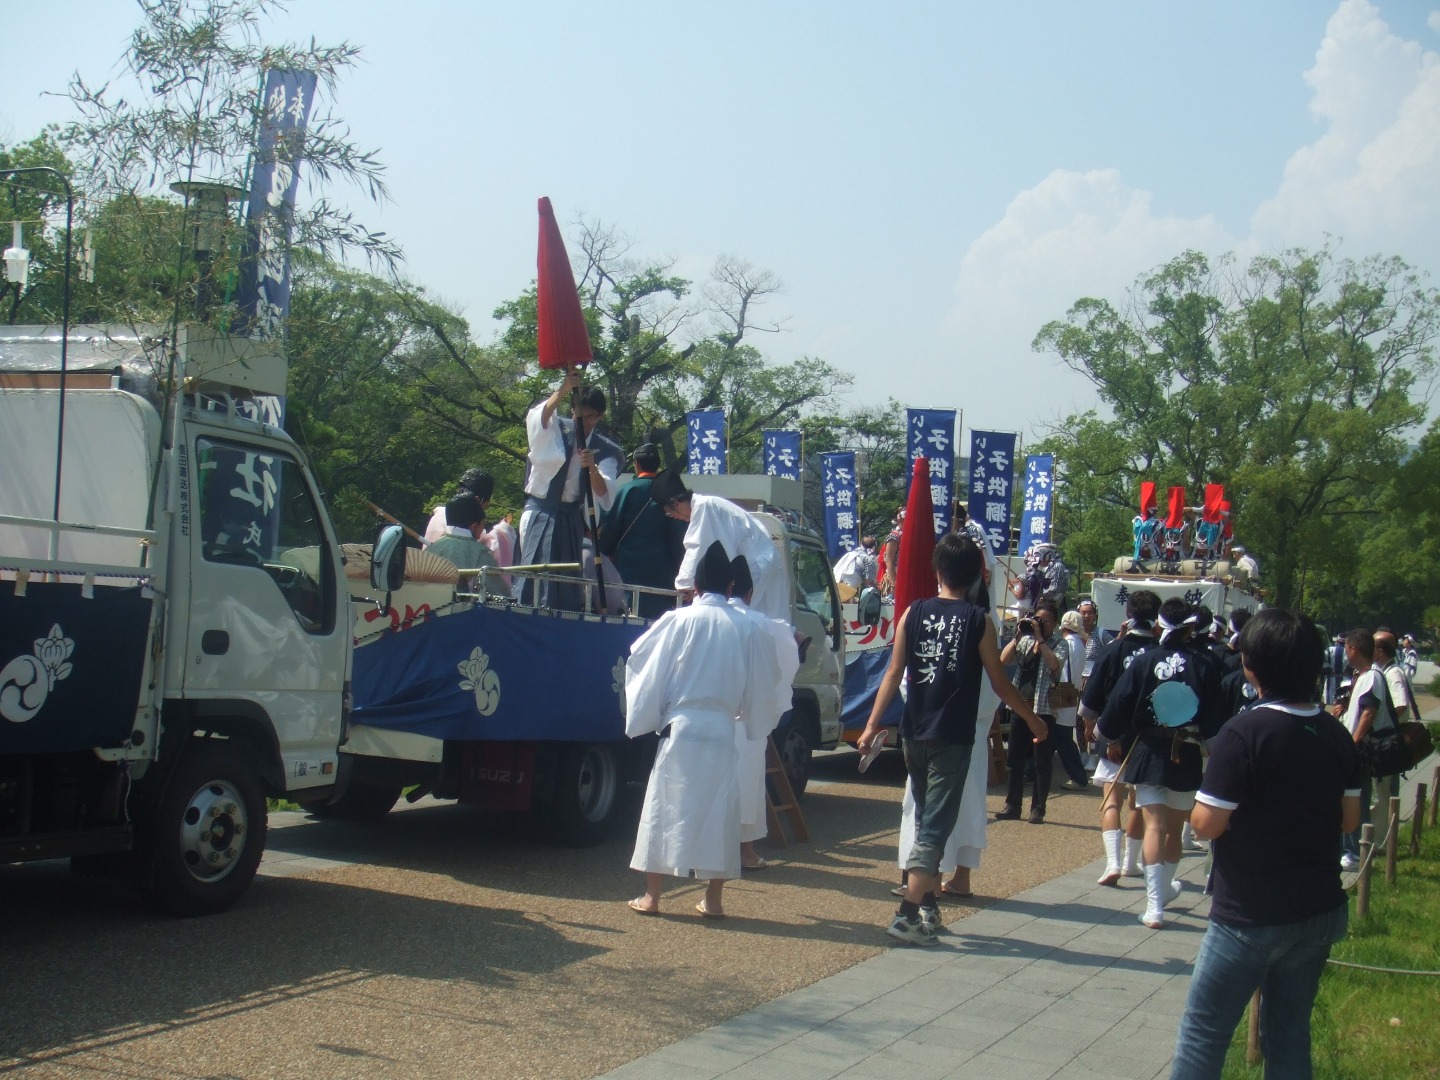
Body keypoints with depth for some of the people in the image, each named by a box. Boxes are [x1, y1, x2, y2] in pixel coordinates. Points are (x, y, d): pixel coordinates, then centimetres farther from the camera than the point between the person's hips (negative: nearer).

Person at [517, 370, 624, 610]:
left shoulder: (604, 450, 5)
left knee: (567, 585, 4)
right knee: (537, 573, -11)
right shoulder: (556, 429, 0)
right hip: (540, 514, -3)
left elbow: (603, 493, -9)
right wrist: (564, 389, -37)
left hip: (571, 518, 3)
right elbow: (538, 417, -24)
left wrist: (592, 468, -29)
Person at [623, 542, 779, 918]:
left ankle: (651, 895, 10)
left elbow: (638, 656, 2)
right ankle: (713, 899, 13)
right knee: (719, 811, 9)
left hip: (680, 727, -2)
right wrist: (751, 719, 26)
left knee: (665, 808, 6)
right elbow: (763, 679, 8)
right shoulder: (746, 628, 1)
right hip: (723, 731, 2)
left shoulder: (679, 621, -4)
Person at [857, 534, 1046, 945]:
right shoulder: (979, 621, -5)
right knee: (936, 824, -3)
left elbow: (894, 673, 1)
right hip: (953, 737, -4)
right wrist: (1032, 719, 16)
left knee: (926, 818, 18)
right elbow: (1000, 684, 1)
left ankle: (928, 904, 24)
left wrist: (872, 725, 6)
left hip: (915, 734, 4)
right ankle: (908, 912, -11)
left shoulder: (913, 614, 2)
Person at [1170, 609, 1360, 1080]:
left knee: (1202, 1036, 4)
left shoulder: (1244, 733, -19)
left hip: (1250, 917, -6)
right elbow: (1349, 818, 10)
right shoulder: (1336, 735, 1)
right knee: (1290, 1037, 15)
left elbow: (1206, 825, -18)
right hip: (1320, 912, 6)